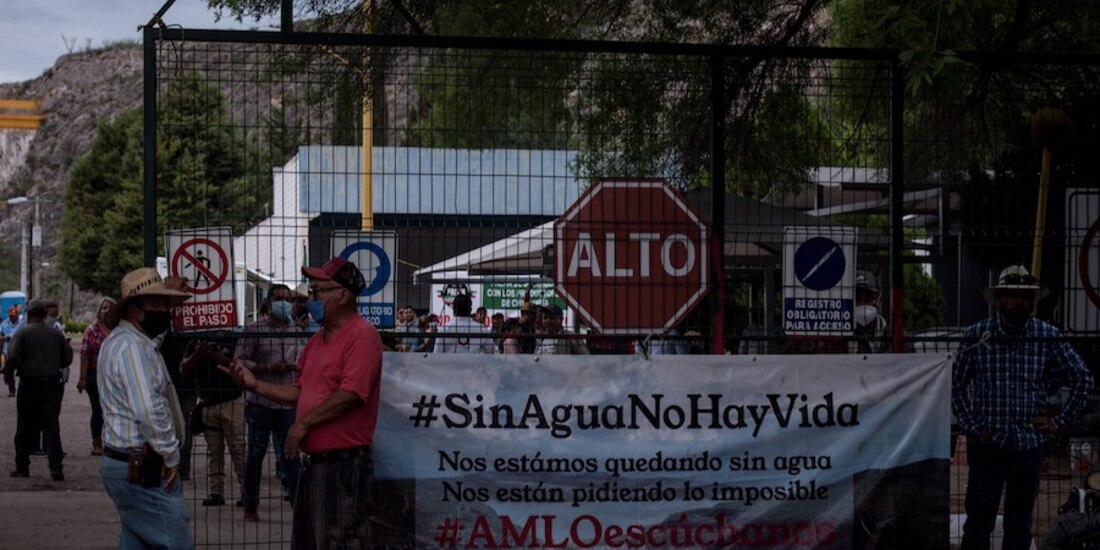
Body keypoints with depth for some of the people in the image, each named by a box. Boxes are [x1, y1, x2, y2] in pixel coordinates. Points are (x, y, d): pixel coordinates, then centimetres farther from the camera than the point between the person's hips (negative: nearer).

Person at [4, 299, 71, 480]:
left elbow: (12, 357, -18)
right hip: (52, 384, 2)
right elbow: (67, 359, 7)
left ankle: (22, 467, 16)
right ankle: (56, 468, -9)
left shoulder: (22, 333, -8)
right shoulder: (56, 334, 3)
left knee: (25, 427, 9)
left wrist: (8, 371, 1)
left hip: (29, 385, -2)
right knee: (51, 426, 1)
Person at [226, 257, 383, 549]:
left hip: (344, 463, -10)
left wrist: (304, 422, -16)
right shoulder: (317, 340, 17)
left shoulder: (362, 335, -13)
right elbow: (301, 392, 22)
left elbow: (351, 393, -22)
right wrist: (255, 385, 10)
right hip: (313, 460, 10)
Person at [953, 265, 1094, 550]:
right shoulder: (978, 334, -2)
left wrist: (1059, 420, 2)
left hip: (1029, 444, 1)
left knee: (1019, 526, 8)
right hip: (987, 443, -1)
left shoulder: (1048, 337, 1)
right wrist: (970, 425, -2)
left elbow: (1083, 379, 7)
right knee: (978, 524, -1)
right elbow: (957, 384, 5)